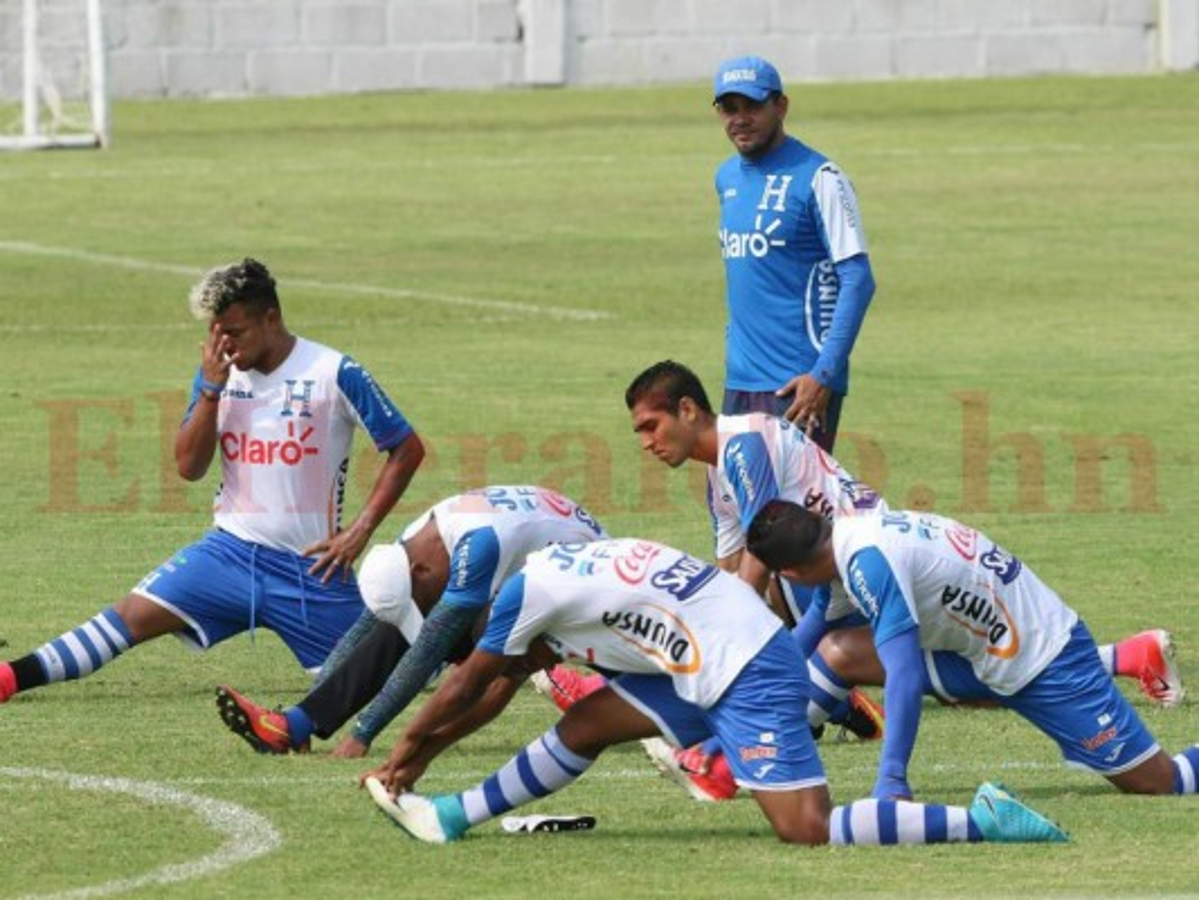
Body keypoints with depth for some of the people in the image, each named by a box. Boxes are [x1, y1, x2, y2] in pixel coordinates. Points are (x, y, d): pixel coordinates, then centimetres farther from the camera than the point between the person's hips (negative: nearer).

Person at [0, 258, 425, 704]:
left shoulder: (335, 374, -9)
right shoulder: (220, 371, 4)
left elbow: (408, 449, -4)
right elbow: (189, 466, 0)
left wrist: (360, 530, -9)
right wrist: (211, 389, -12)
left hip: (312, 565, -3)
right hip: (232, 551, 3)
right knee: (134, 614, -13)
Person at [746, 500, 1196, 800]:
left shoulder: (868, 560, -28)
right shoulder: (851, 532, 0)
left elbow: (904, 678, -35)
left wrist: (891, 782, -36)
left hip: (1046, 657, -9)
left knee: (1157, 782, -11)